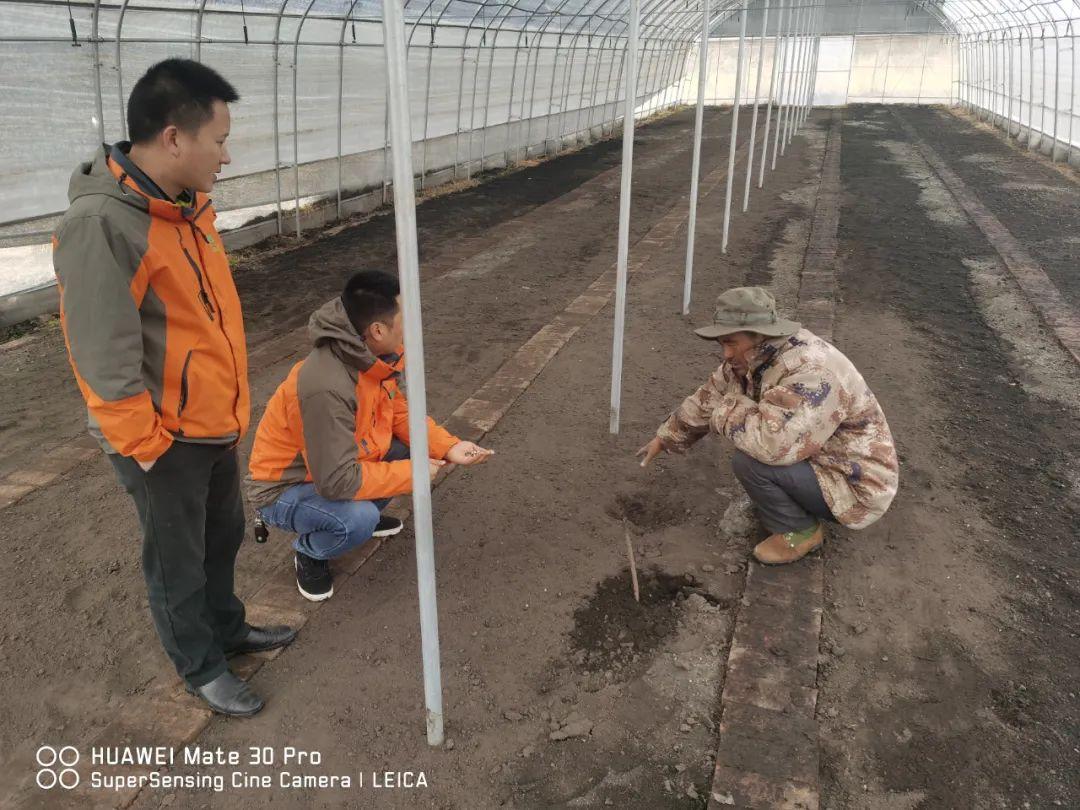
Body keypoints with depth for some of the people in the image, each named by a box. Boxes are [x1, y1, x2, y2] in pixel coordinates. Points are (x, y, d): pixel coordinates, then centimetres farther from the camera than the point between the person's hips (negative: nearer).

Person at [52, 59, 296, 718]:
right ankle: (201, 667, 34)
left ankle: (227, 628, 47)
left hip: (214, 422, 8)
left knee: (224, 537, 24)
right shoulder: (101, 226, -26)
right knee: (178, 563, 14)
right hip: (165, 440, -8)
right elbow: (105, 363, -24)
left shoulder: (187, 205, 2)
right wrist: (148, 448, -16)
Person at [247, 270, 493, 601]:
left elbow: (400, 413, 2)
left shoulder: (375, 355, -12)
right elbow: (338, 482, -35)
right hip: (283, 490, -8)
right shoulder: (326, 387, -38)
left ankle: (364, 514, 18)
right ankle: (309, 553, 1)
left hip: (338, 463, 8)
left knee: (417, 449, -5)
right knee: (359, 519, -33)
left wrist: (448, 447, -13)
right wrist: (413, 473, -25)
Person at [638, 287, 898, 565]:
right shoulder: (753, 356, -4)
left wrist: (727, 410, -25)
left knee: (749, 461, -23)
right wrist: (665, 438, 13)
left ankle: (798, 531, 0)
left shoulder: (812, 373, -33)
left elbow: (772, 443, -43)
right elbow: (709, 397, 9)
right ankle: (798, 501, 17)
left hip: (857, 484, -9)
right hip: (818, 457, 9)